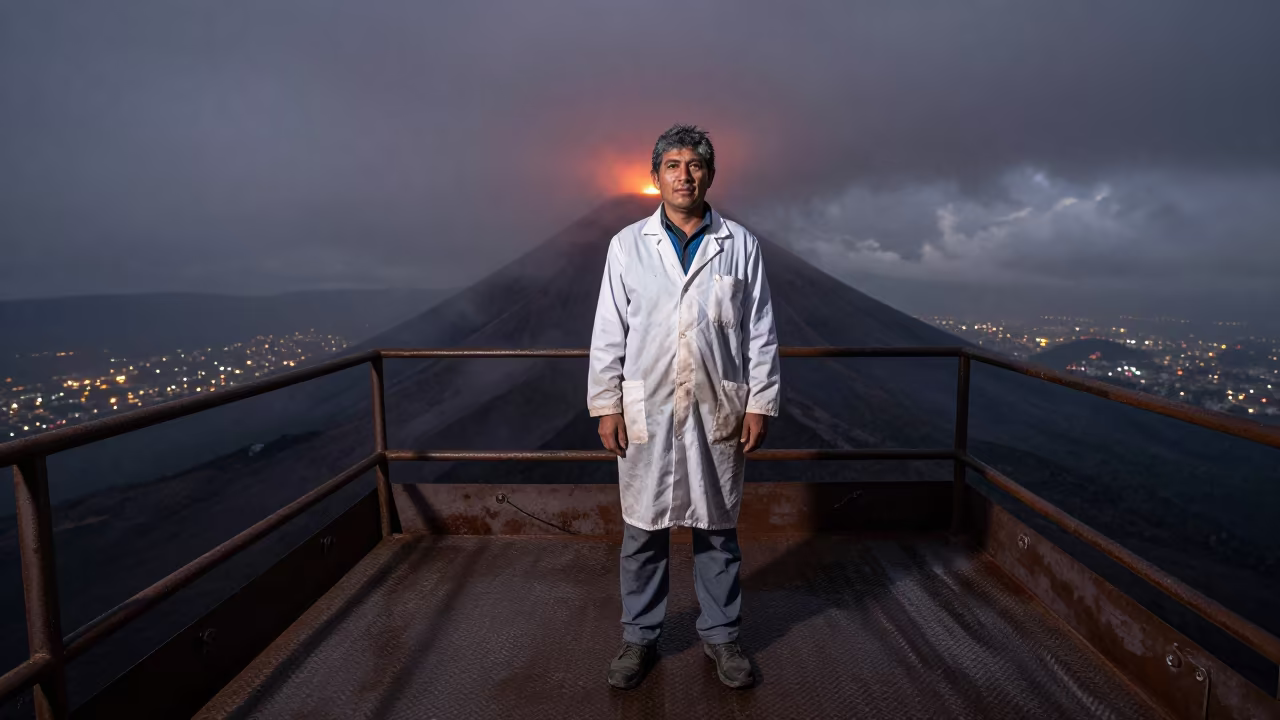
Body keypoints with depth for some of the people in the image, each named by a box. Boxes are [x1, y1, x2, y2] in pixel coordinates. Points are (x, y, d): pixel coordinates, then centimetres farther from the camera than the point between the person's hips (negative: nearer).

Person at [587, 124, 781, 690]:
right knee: (643, 529, 9)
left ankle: (720, 635, 30)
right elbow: (608, 333, 2)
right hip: (647, 408, 0)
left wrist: (760, 404, 0)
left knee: (718, 528, 11)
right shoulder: (627, 245, 2)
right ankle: (639, 637, 27)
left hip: (718, 409, 1)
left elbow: (760, 332, 4)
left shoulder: (741, 246, 3)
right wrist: (606, 405, -2)